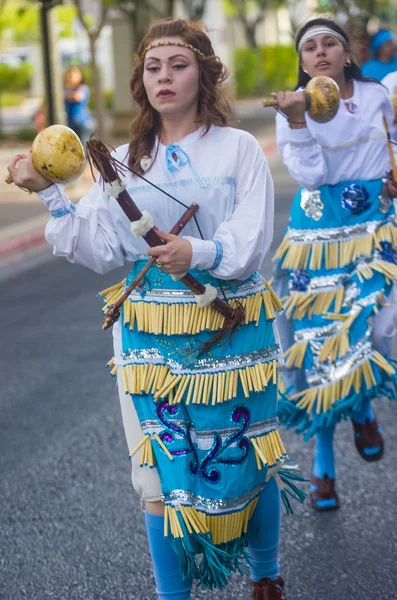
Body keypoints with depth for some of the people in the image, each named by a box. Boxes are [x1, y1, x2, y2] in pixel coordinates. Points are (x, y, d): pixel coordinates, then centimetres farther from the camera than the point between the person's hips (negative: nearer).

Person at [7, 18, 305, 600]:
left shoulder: (239, 148, -1)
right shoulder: (125, 161, 8)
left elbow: (251, 243, -10)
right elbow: (100, 248, 0)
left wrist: (200, 254, -29)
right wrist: (50, 193, -9)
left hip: (233, 333, -2)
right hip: (153, 339, 2)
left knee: (248, 462, 7)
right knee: (163, 470, 3)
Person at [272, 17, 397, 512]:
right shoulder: (293, 107, -3)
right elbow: (311, 174, -13)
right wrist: (297, 121, -24)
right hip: (318, 233, -1)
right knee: (319, 342, 0)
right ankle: (323, 467, 12)